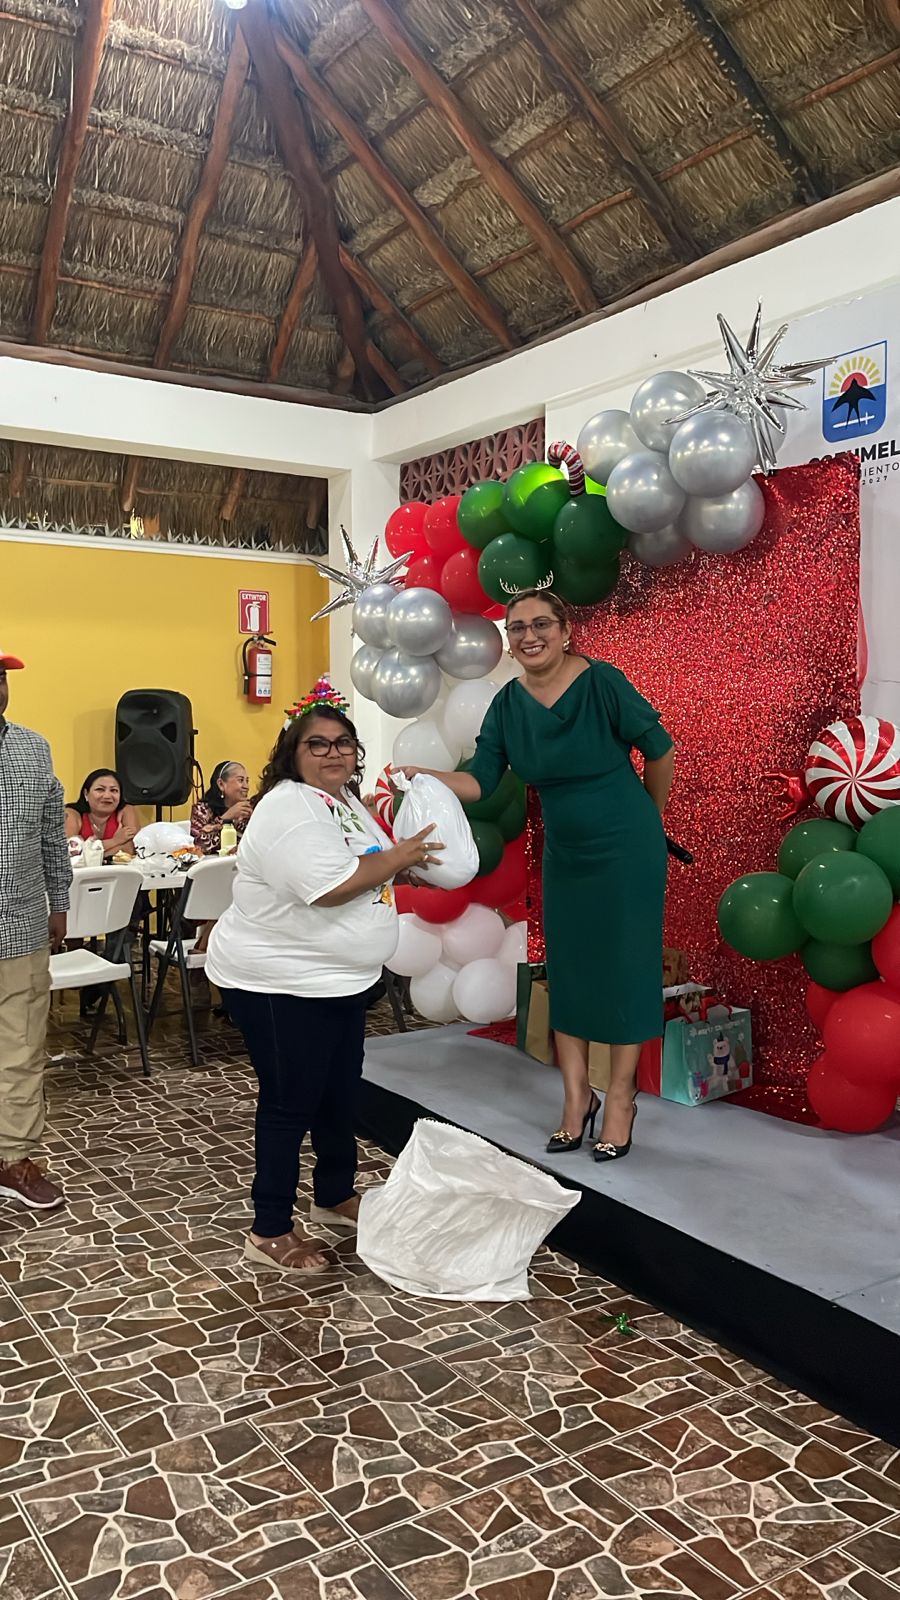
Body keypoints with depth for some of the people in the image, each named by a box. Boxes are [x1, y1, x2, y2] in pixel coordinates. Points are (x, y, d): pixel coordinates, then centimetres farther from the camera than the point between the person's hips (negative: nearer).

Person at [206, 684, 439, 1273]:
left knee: (341, 1092, 20)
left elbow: (367, 874, 22)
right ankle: (271, 1233, 15)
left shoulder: (348, 801, 10)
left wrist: (406, 867, 4)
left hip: (340, 979, 10)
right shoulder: (289, 806, -21)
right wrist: (399, 857, -19)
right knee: (290, 1102, 1)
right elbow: (330, 885, -31)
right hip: (279, 984, -10)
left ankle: (337, 1197, 39)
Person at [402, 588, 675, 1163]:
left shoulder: (602, 682, -18)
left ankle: (621, 1100, 18)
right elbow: (481, 781, -6)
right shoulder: (508, 704, -3)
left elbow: (659, 750, -7)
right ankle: (577, 1095, 26)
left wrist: (648, 818, 7)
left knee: (624, 966, 3)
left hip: (627, 850, -5)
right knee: (566, 969, 10)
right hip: (565, 852, 5)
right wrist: (426, 776, -25)